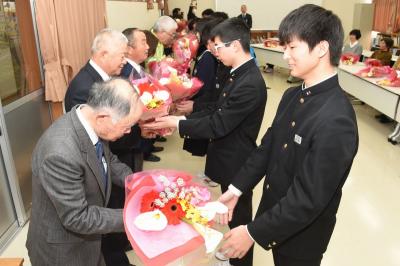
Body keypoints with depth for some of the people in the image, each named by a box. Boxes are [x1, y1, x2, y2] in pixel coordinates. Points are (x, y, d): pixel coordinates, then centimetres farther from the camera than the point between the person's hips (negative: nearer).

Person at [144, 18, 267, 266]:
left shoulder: (250, 83, -28)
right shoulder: (240, 74, 3)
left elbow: (218, 125, -26)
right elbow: (219, 112, 8)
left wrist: (176, 123, -18)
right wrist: (184, 118, 0)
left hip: (236, 162, -9)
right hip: (230, 158, 9)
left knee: (240, 215, 13)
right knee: (234, 212, 26)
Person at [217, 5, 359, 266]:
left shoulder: (336, 121, -30)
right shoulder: (292, 96, -4)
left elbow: (308, 199, -28)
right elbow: (267, 147, 3)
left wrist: (253, 232, -21)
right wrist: (235, 189, -2)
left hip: (302, 234, -6)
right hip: (275, 213, 6)